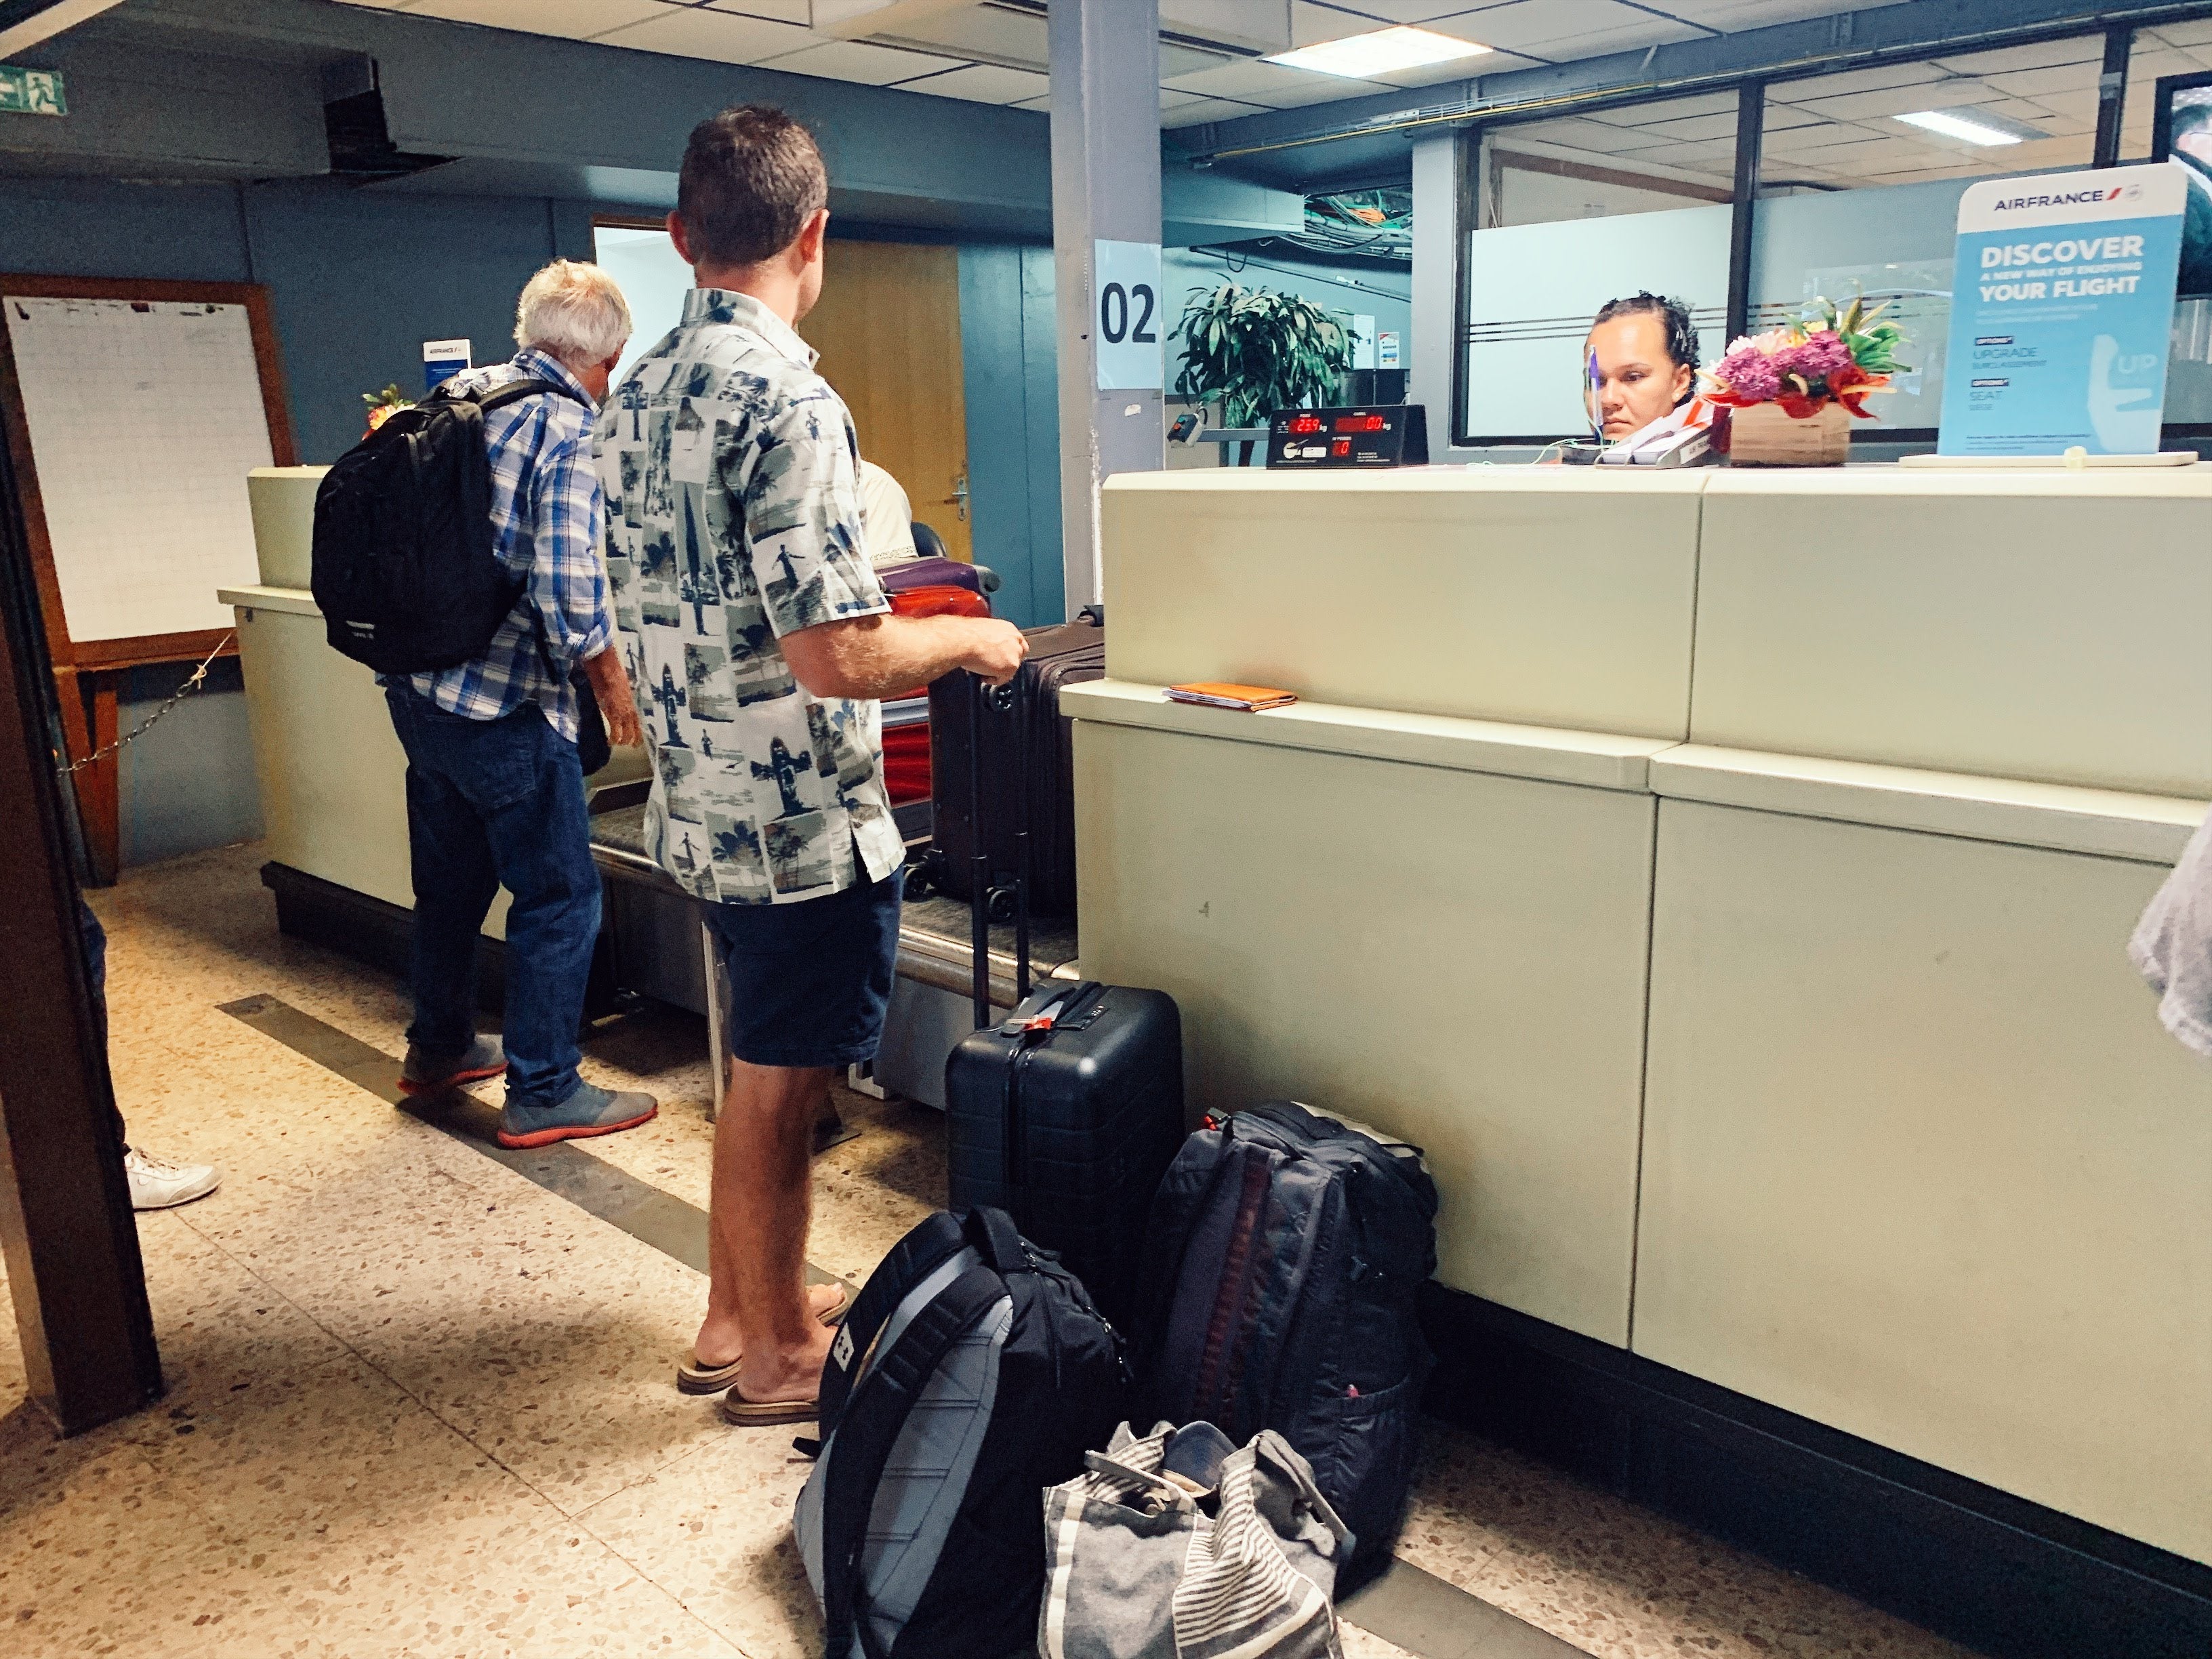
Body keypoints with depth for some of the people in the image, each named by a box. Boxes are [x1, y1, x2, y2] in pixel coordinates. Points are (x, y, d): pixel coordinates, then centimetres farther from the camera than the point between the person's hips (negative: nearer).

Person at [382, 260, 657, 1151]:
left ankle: (439, 1046, 41)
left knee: (451, 877, 23)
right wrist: (612, 683, -7)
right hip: (505, 707, -8)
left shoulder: (457, 394, 8)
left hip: (418, 688, 9)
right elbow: (570, 591, -22)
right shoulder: (571, 433, -16)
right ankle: (543, 1094, 13)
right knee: (560, 897, 4)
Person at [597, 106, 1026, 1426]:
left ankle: (736, 1316, 39)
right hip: (805, 820, -9)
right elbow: (833, 656, -26)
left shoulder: (643, 393, 8)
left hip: (703, 806, 9)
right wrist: (969, 642, -8)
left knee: (762, 1071, 23)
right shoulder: (784, 399, -20)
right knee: (781, 1093, 7)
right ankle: (778, 1357, 27)